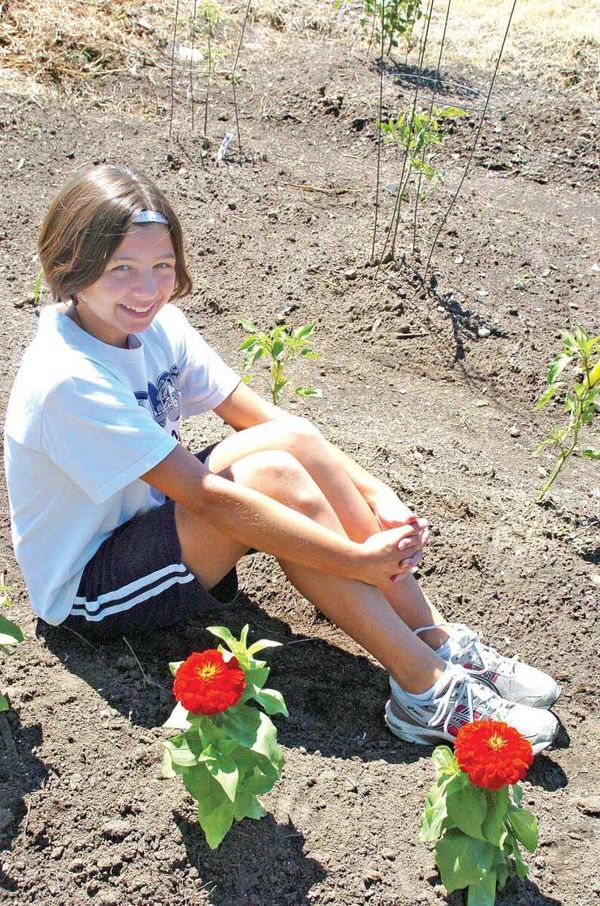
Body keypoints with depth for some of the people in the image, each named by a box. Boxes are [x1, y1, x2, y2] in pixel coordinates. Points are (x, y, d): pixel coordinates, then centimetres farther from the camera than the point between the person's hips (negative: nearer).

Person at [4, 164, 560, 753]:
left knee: (291, 440, -18)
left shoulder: (155, 323, -5)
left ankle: (437, 639, -15)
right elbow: (208, 495, -32)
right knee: (271, 477, -29)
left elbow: (259, 416, -5)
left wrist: (373, 494, -16)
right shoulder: (68, 379, -30)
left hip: (148, 517, 7)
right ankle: (427, 694, -25)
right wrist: (359, 560, -30)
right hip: (85, 591, -7)